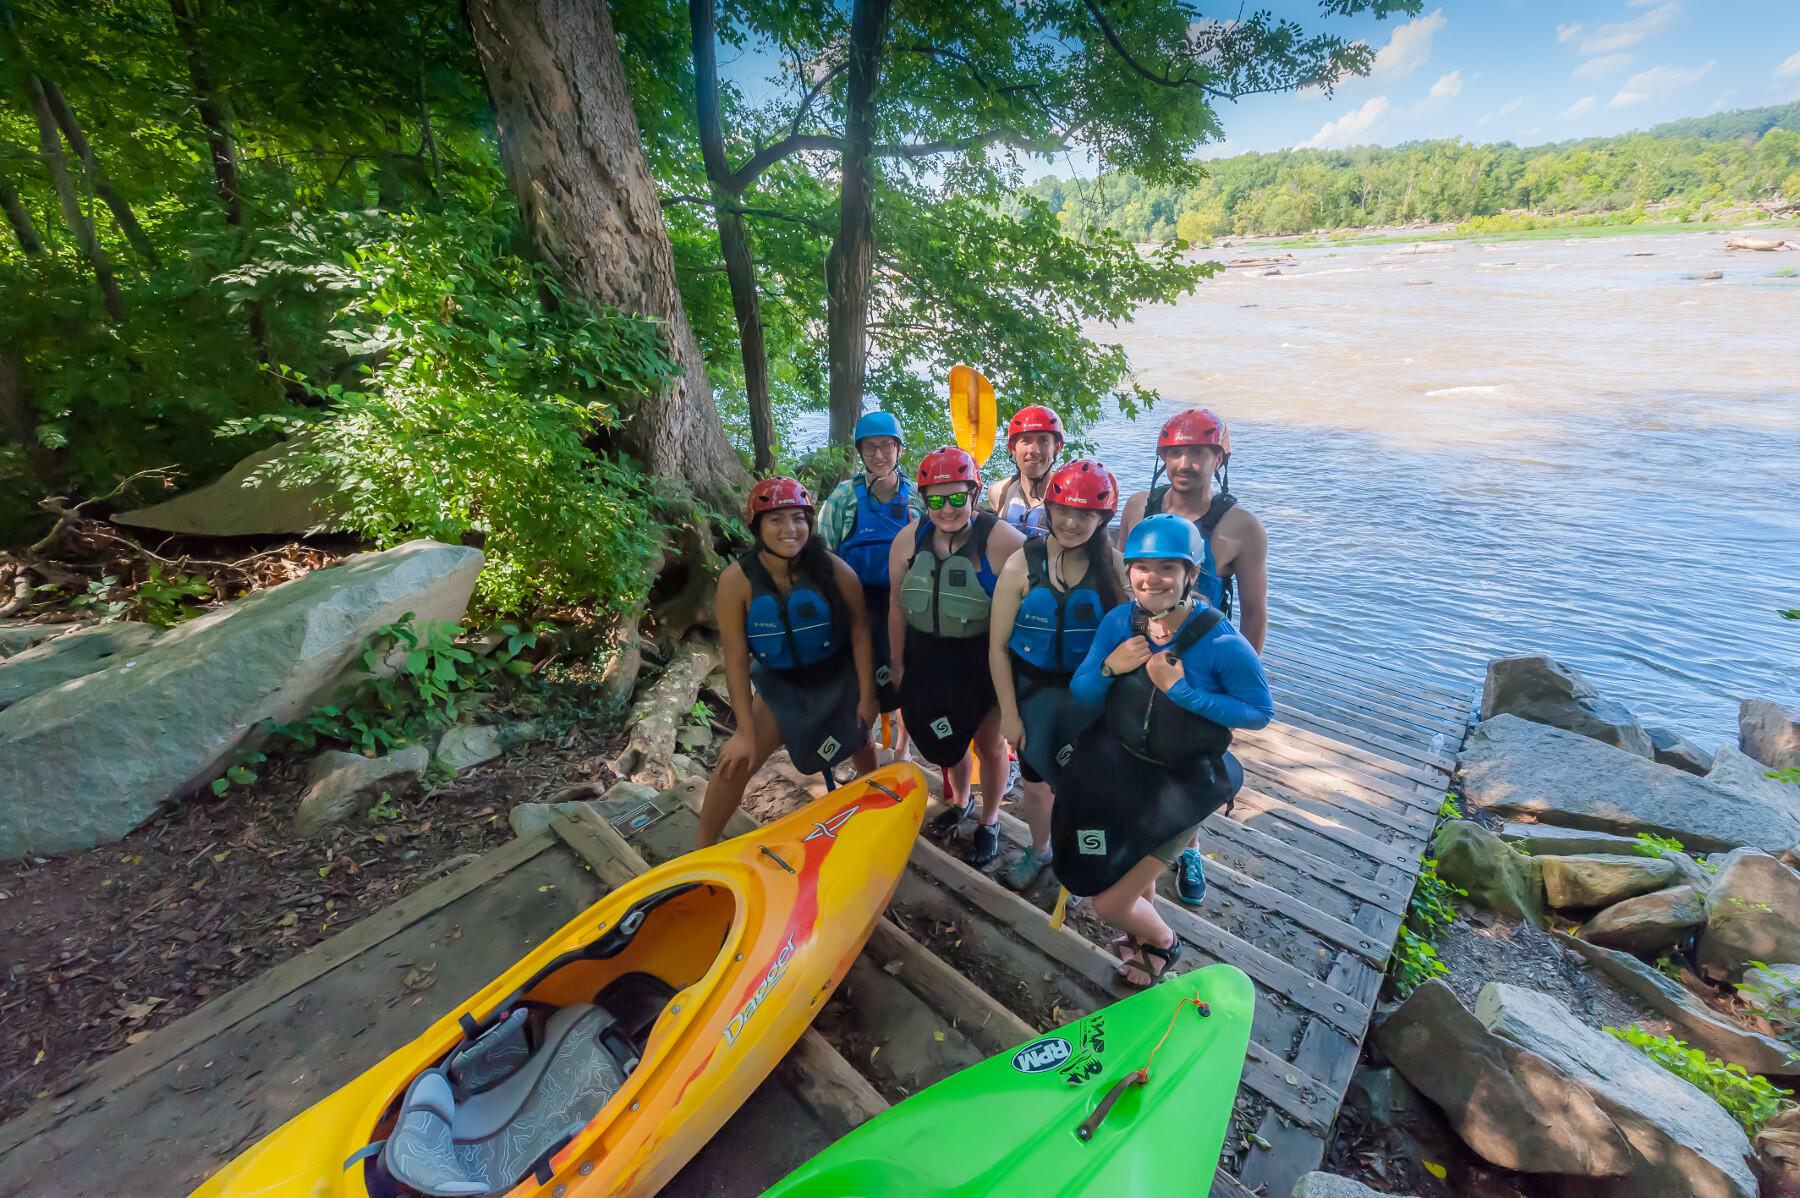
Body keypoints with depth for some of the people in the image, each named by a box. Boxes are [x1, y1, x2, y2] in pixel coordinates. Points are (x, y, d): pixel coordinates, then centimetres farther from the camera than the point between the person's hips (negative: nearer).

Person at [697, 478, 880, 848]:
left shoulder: (836, 572, -24)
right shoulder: (737, 580, -24)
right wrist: (745, 731, -18)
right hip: (780, 686, 0)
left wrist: (866, 696, -9)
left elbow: (860, 631, -12)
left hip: (841, 680, 1)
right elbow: (736, 659, -19)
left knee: (859, 741, 23)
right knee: (735, 762, -11)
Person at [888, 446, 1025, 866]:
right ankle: (960, 801, 49)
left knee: (988, 741, 11)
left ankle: (989, 821, 36)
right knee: (946, 736, 20)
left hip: (984, 661, -4)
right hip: (929, 658, 4)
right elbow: (898, 606, 4)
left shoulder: (1002, 540, -20)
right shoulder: (909, 539, -5)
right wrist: (898, 663, 8)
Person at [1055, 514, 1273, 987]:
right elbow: (1080, 694, -6)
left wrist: (1181, 689, -26)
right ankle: (1143, 931, 65)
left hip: (1182, 784, -4)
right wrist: (1108, 669, -27)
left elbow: (1260, 712, -16)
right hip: (1116, 768, 5)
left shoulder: (1222, 644, -25)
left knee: (1110, 902, 2)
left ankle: (1163, 942, 38)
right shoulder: (1120, 621, -13)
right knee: (1133, 863, 30)